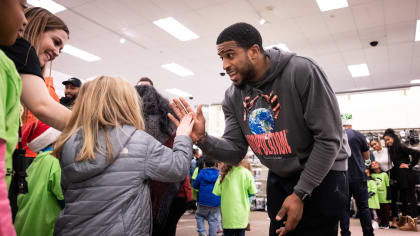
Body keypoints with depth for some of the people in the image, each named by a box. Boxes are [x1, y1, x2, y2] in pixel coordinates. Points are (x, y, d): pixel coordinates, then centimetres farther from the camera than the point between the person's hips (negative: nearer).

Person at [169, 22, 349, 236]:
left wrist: (300, 194, -20)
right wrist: (202, 139, -26)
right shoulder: (233, 97, -7)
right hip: (279, 179, 5)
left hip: (322, 175, -5)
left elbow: (329, 139, -21)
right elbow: (235, 152, -6)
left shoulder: (301, 72, -23)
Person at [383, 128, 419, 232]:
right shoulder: (391, 150, 15)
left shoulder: (401, 147, -10)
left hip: (407, 176, -9)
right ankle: (403, 221, 20)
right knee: (403, 198, 12)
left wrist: (410, 165, -13)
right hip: (399, 177, 9)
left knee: (409, 197, -4)